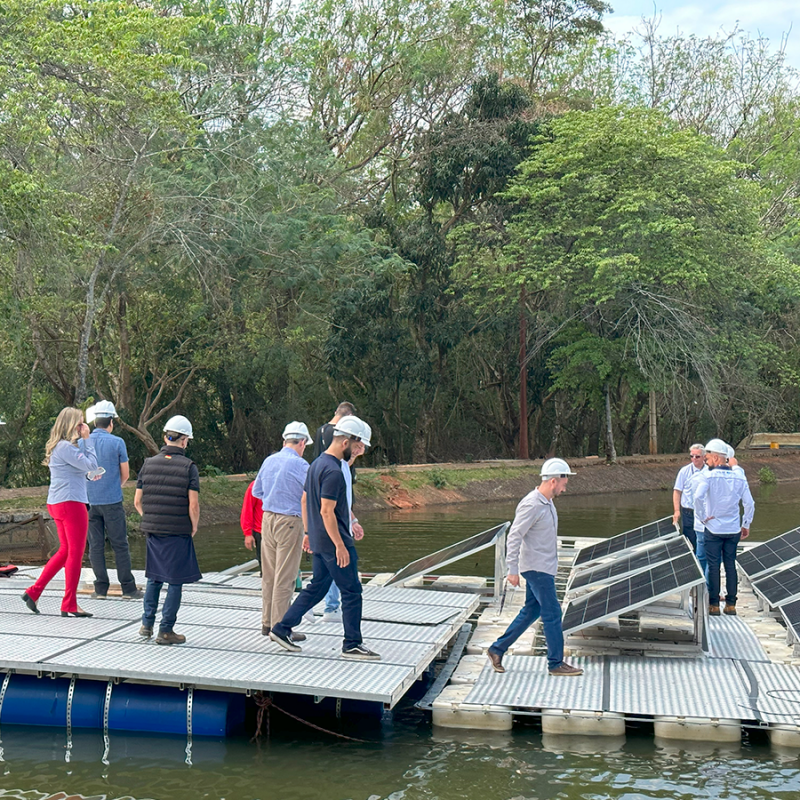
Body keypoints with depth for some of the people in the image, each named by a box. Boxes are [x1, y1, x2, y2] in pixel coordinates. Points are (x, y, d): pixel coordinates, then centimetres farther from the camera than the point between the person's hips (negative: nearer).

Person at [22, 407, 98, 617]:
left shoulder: (58, 446, 14)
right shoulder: (66, 447, -17)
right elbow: (91, 464, -18)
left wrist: (88, 475, 5)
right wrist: (86, 439, -12)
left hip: (57, 504, 10)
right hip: (71, 503, -10)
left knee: (65, 551, 18)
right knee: (75, 554, -1)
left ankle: (34, 592, 17)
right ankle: (69, 606, 5)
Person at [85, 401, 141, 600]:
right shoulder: (117, 442, -7)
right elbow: (125, 474, 0)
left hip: (89, 500, 3)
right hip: (112, 501, -3)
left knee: (95, 545, 7)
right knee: (120, 545, 2)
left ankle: (101, 588, 9)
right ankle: (128, 587, 4)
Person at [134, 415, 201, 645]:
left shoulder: (148, 464, 3)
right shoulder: (188, 467, -10)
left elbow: (137, 501, 5)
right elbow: (193, 505, -15)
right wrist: (194, 527, 1)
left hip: (152, 531, 5)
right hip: (179, 532, -5)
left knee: (154, 578, 20)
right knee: (175, 582, 4)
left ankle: (147, 624, 22)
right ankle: (165, 630, 6)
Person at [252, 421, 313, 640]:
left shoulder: (269, 461, 8)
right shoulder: (299, 464, -14)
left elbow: (256, 491, 17)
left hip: (268, 519, 7)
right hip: (290, 522, -7)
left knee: (269, 574, 14)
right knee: (285, 577, -2)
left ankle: (267, 622, 23)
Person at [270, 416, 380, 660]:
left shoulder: (317, 464, 11)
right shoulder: (333, 471, -20)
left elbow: (304, 500, 19)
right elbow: (326, 511, -23)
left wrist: (309, 532, 24)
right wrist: (340, 545, -21)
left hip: (318, 540, 10)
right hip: (333, 541, -10)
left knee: (316, 587, 17)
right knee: (352, 592, -1)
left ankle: (282, 629, 18)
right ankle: (352, 645, 5)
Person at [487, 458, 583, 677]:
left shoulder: (547, 502, 11)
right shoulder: (531, 505, -19)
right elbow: (514, 536, -20)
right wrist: (513, 569, -21)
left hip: (544, 568, 10)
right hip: (536, 568, -10)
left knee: (531, 611, 13)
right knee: (552, 613, -4)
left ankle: (497, 650, 19)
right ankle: (556, 663, 6)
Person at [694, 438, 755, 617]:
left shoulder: (708, 476, -12)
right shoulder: (739, 477, 0)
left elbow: (698, 496, -27)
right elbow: (749, 504, 0)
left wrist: (703, 517, -14)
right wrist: (746, 525, 12)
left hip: (713, 528, -3)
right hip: (733, 529, 3)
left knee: (713, 566, 4)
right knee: (731, 565, 11)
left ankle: (714, 605, 7)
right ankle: (731, 604, 14)